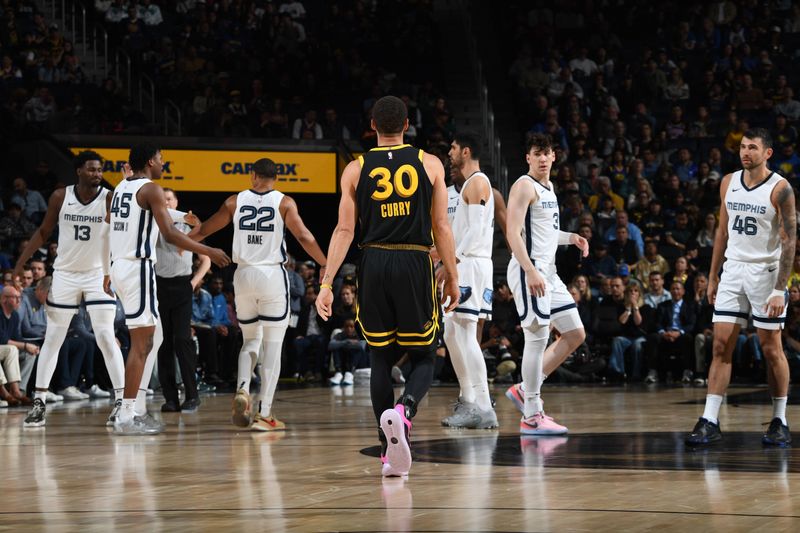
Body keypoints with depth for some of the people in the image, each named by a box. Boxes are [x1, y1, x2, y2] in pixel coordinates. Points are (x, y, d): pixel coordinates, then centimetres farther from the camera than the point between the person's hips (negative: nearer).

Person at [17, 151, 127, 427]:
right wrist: (21, 262, 1)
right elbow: (44, 232, 6)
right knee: (52, 339, 6)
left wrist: (111, 275, -26)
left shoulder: (110, 199, -11)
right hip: (65, 274, 2)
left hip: (98, 274, -2)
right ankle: (39, 402, 11)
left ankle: (121, 400, -7)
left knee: (106, 338, -10)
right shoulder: (60, 197, -5)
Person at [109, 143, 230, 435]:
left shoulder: (121, 188, 15)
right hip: (138, 268, -9)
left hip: (119, 265, 9)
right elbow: (170, 233, -19)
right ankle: (126, 417, -9)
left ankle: (137, 409, 15)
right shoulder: (151, 189, -11)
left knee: (154, 338, 17)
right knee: (142, 343, -7)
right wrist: (208, 251, -14)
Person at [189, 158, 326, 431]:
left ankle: (242, 390, -6)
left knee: (251, 340, 20)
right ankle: (264, 415, -3)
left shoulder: (235, 201, 5)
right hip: (273, 275, -3)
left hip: (244, 275, 3)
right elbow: (304, 237, -9)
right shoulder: (284, 202, -2)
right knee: (272, 346, 2)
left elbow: (204, 230, 13)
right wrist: (326, 265, 0)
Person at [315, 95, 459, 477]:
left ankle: (390, 451, 9)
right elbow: (441, 227, 1)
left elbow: (344, 230, -1)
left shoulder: (355, 170, 5)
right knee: (423, 357, 8)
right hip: (415, 264, -1)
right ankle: (404, 410, -24)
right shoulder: (429, 164, 4)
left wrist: (327, 284, -1)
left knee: (381, 359, 11)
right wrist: (452, 277, 8)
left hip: (374, 264, 1)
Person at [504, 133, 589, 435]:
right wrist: (530, 271, -26)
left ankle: (524, 391, 14)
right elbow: (513, 232, -18)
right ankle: (532, 417, -4)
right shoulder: (524, 186, -10)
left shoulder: (548, 188, 18)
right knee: (537, 339, -9)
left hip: (548, 271, 10)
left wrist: (571, 238, 14)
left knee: (575, 334, 10)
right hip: (529, 271, -10)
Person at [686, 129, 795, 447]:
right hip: (733, 270, 5)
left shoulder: (780, 189, -11)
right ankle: (710, 423, -3)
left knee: (771, 349, 2)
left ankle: (780, 423, 12)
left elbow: (789, 241, -12)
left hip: (766, 272, -5)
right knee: (721, 346, -2)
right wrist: (713, 277, 14)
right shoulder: (729, 183, 7)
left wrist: (780, 289, -18)